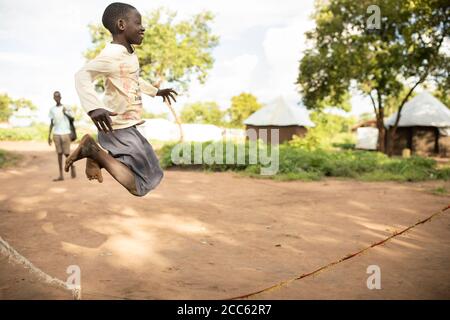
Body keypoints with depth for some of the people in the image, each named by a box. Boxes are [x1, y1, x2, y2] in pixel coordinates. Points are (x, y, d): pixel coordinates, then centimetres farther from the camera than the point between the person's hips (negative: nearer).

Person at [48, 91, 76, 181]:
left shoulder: (66, 108, 3)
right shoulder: (52, 109, 12)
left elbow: (72, 118, -2)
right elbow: (51, 123, 14)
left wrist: (65, 113, -18)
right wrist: (49, 136, 9)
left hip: (65, 133, -3)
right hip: (56, 134, 3)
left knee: (66, 153, -4)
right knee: (59, 153, 1)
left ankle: (72, 167, 24)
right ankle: (61, 175, 2)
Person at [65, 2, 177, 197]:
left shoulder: (130, 53, 13)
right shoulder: (112, 54, -18)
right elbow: (82, 75, -29)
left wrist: (156, 91, 36)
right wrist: (94, 108, -42)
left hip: (128, 126, 10)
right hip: (118, 128, -10)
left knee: (153, 175, 21)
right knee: (141, 186, -9)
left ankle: (96, 154, 17)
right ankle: (93, 150, -5)